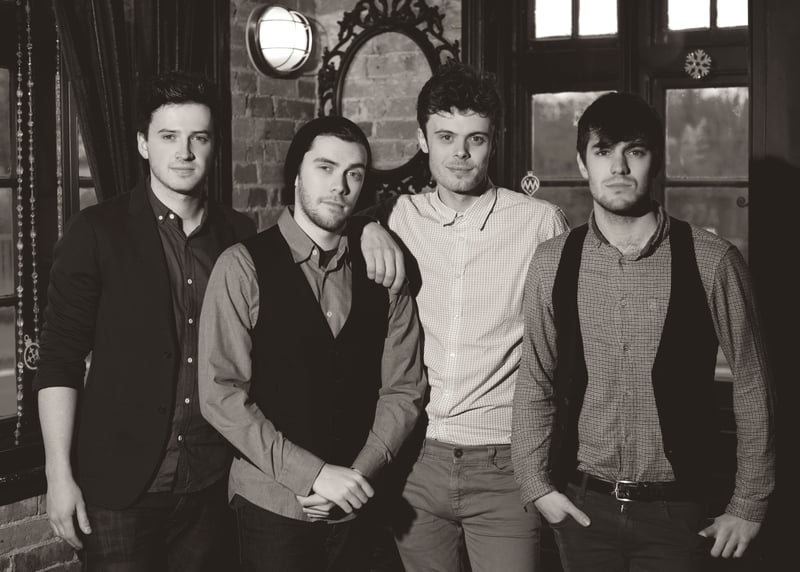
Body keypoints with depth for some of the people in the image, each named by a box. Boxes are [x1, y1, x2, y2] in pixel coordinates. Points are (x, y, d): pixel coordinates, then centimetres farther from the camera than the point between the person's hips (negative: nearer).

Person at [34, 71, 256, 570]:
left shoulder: (240, 235, 6)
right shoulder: (97, 232, -4)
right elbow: (60, 360, -6)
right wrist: (59, 473, -10)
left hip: (213, 483, 3)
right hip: (121, 487, -3)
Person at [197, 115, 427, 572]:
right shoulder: (243, 267, -8)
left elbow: (404, 389, 4)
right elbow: (220, 395, -13)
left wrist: (359, 475, -9)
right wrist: (314, 474, -16)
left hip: (354, 505, 3)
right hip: (272, 504, -3)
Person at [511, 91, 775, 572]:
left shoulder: (712, 262, -10)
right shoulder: (552, 263, -2)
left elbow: (751, 387, -4)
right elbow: (535, 382, 6)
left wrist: (749, 505, -1)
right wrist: (536, 482, 1)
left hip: (675, 511, -2)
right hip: (582, 506, 2)